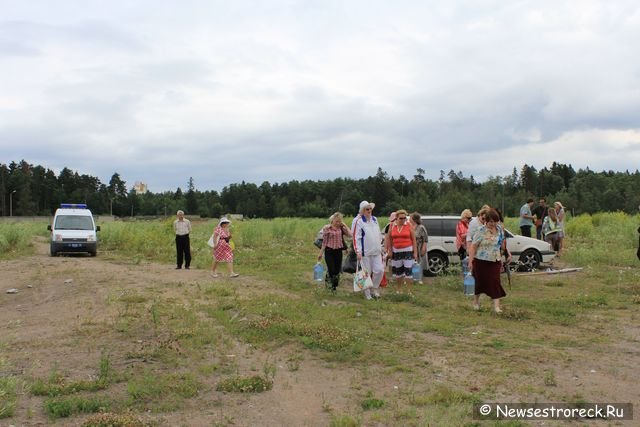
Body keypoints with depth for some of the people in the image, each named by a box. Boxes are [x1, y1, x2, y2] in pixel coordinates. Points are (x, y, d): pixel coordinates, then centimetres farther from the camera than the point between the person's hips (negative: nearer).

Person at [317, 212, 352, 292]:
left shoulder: (341, 228, 4)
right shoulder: (327, 228, -7)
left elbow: (350, 234, -6)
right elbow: (324, 241, -3)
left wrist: (344, 226, -4)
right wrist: (321, 253, -3)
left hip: (338, 251, 4)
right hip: (329, 251, -4)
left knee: (337, 270, 6)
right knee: (331, 270, -6)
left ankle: (334, 286, 19)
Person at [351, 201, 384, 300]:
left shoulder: (375, 219, 14)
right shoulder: (358, 221, -8)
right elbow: (356, 237, -12)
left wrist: (380, 247, 20)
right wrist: (358, 251, -17)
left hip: (376, 251, 6)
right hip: (365, 252, -6)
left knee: (379, 270, 0)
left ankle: (375, 289, 20)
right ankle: (367, 293, 13)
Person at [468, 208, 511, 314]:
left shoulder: (500, 230, 4)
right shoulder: (481, 231, -12)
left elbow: (502, 245, 18)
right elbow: (473, 246, -14)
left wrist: (507, 254, 13)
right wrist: (470, 261, -19)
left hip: (495, 262, 4)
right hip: (481, 261, -4)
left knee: (495, 282, -3)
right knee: (480, 281, 8)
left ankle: (496, 306, -3)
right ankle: (476, 301, 30)